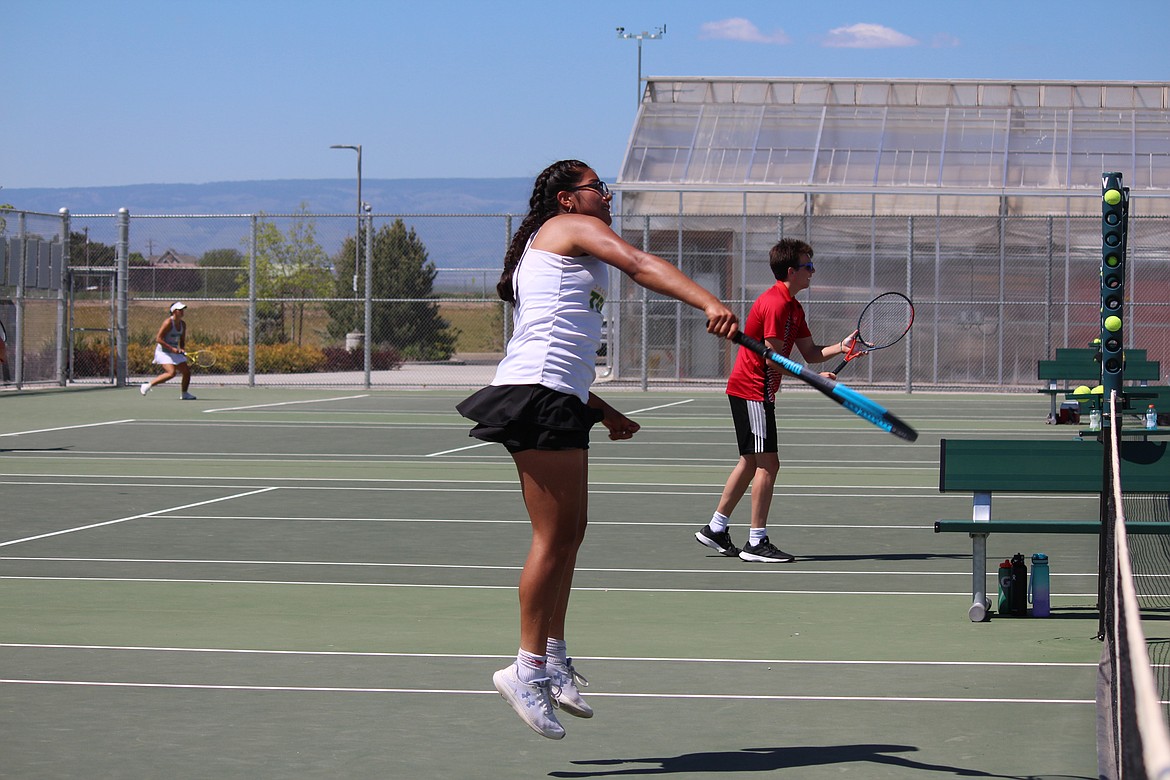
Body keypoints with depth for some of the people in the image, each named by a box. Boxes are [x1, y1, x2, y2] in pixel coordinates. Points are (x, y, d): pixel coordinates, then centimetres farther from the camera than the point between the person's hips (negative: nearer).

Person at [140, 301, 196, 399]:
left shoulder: (183, 324, 6)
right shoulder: (168, 323, -18)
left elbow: (182, 341, 18)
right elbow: (158, 339, -21)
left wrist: (182, 350, -3)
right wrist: (172, 348, -24)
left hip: (174, 352, 8)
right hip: (163, 352, -8)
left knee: (187, 372, 2)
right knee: (171, 373, -24)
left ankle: (184, 394, 21)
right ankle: (148, 385, -12)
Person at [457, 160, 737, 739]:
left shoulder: (542, 250, 30)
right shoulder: (573, 227, 2)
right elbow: (639, 265, -17)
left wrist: (604, 413, 28)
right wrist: (709, 304, -30)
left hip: (558, 400, 10)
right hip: (540, 393, -10)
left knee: (568, 535, 11)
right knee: (555, 538, -10)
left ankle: (553, 659, 16)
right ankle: (528, 668, -8)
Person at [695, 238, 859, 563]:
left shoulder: (793, 307, 14)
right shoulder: (775, 304, -18)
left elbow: (810, 352, 12)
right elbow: (774, 359, -22)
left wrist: (840, 347, -5)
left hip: (748, 390, 11)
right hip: (753, 389, -11)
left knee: (751, 462, 15)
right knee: (767, 463, -9)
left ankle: (715, 529, 22)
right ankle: (756, 542, -7)